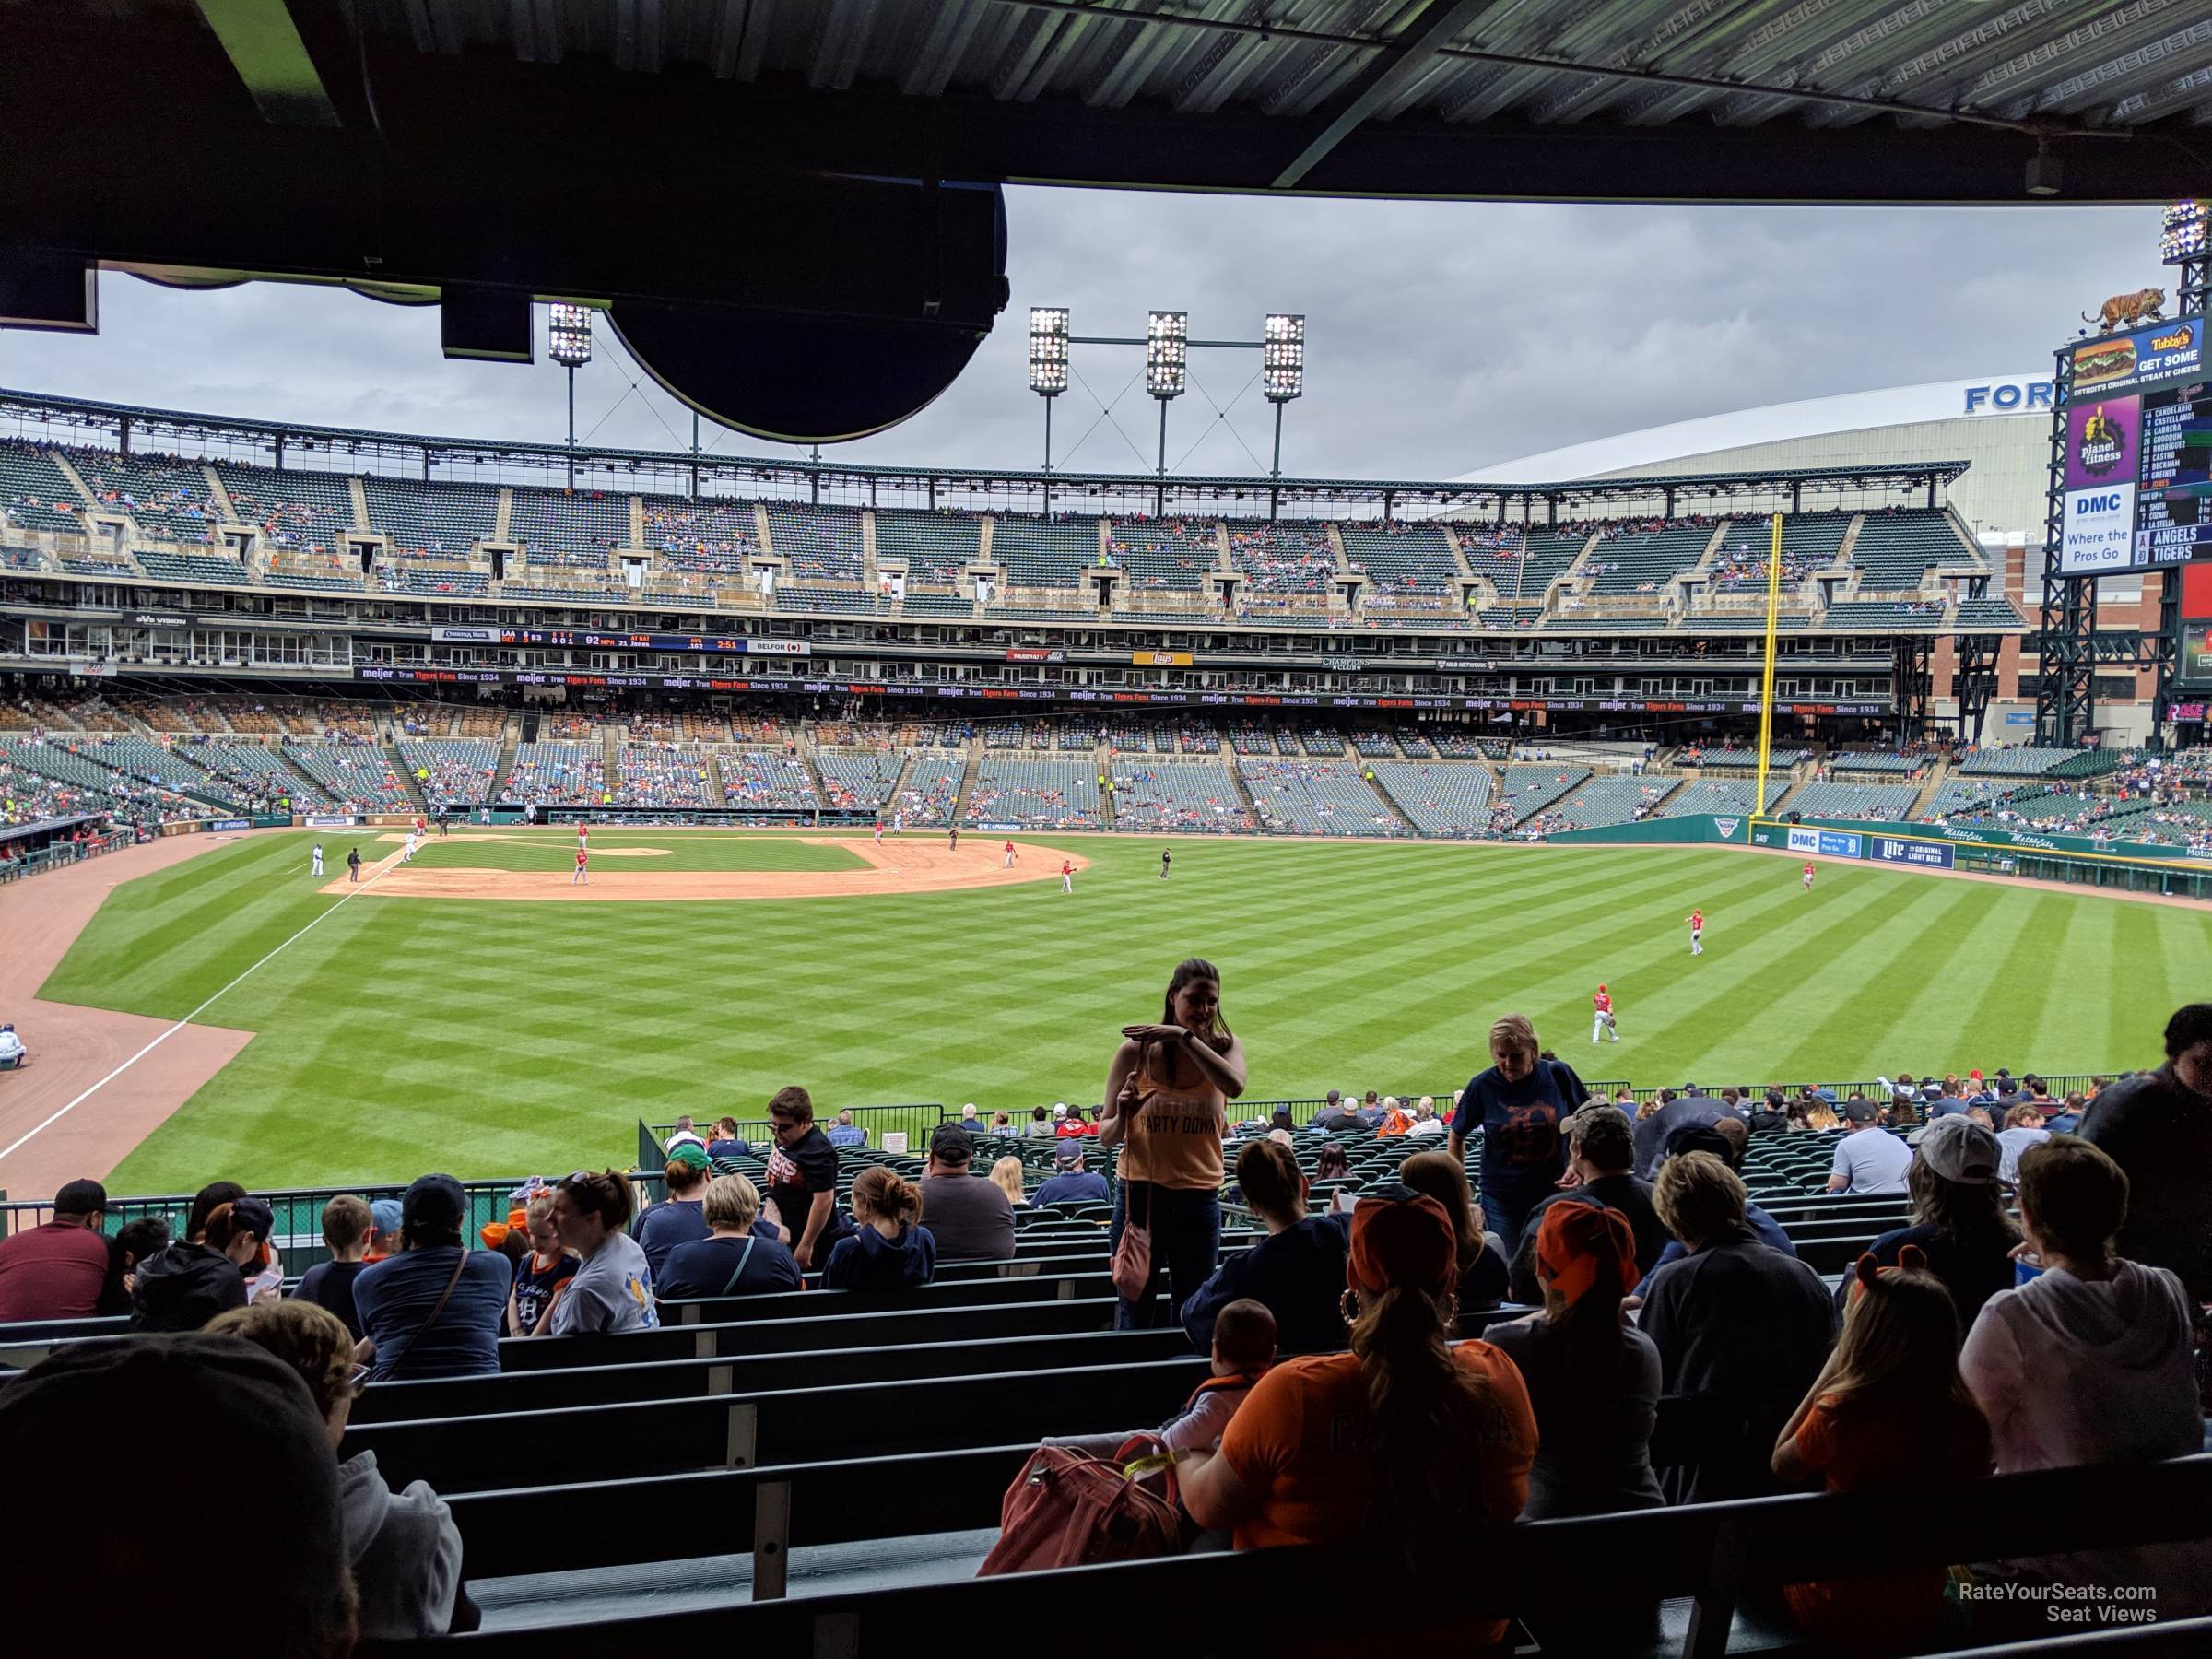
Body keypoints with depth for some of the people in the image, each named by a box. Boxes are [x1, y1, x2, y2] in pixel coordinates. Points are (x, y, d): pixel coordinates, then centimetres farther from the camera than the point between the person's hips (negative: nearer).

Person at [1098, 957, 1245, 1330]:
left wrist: (1185, 1036, -29)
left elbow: (1234, 1086, -25)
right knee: (1135, 1309, 4)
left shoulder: (1225, 1046, 0)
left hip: (1199, 1198, 2)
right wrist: (1123, 1116, -23)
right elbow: (1106, 1136, -2)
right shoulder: (1136, 1050, -6)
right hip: (1141, 1192, -1)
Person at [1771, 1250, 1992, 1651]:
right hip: (1924, 1614, 4)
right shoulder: (1966, 1416, -15)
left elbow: (1781, 1467, -6)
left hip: (1841, 1620, -4)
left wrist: (1828, 1374, -11)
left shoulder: (1841, 1413, -28)